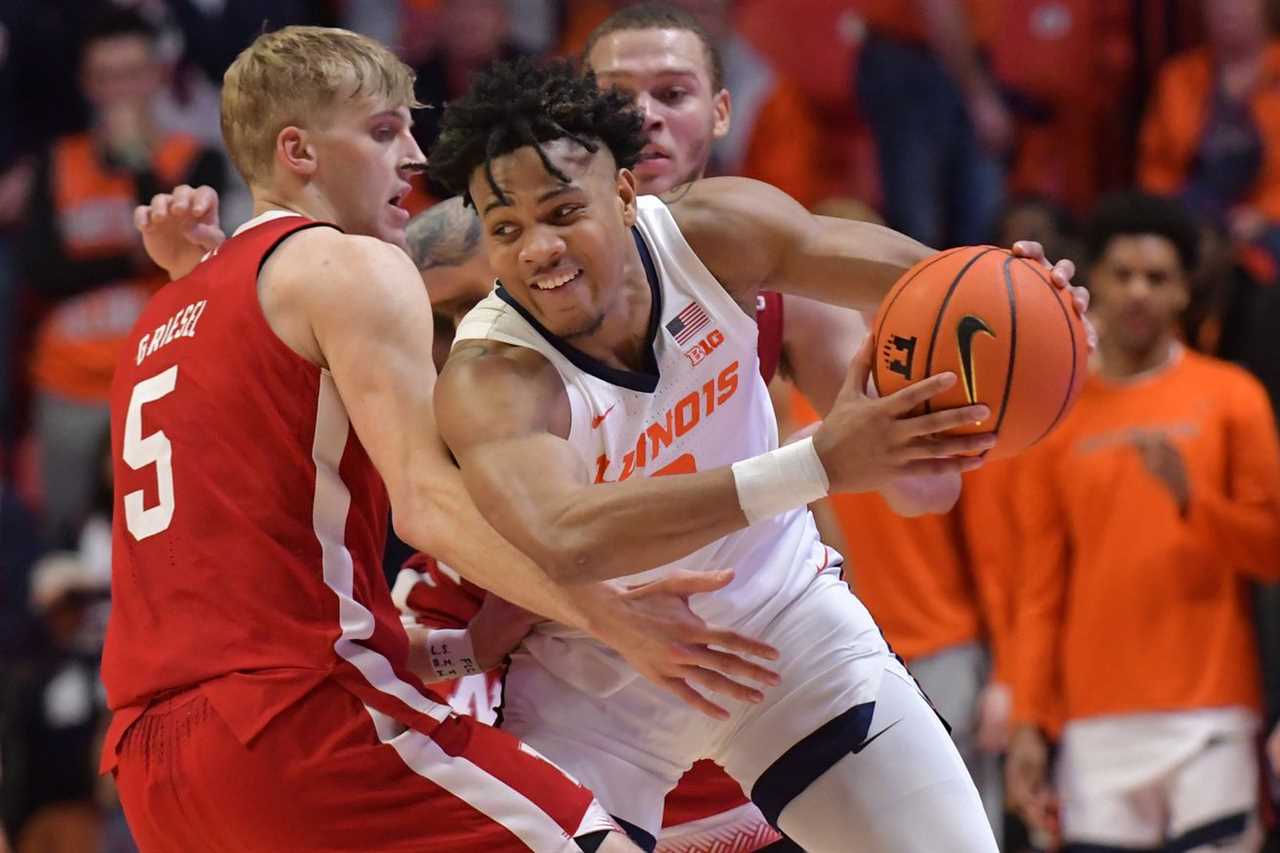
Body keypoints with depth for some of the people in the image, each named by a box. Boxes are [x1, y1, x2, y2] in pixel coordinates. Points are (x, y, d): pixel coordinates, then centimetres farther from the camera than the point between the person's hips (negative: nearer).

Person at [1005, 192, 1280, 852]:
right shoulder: (1056, 419, 11)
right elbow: (1039, 591, 10)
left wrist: (1190, 496, -13)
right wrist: (1027, 721, 3)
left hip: (1209, 715, -2)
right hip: (1096, 717, 2)